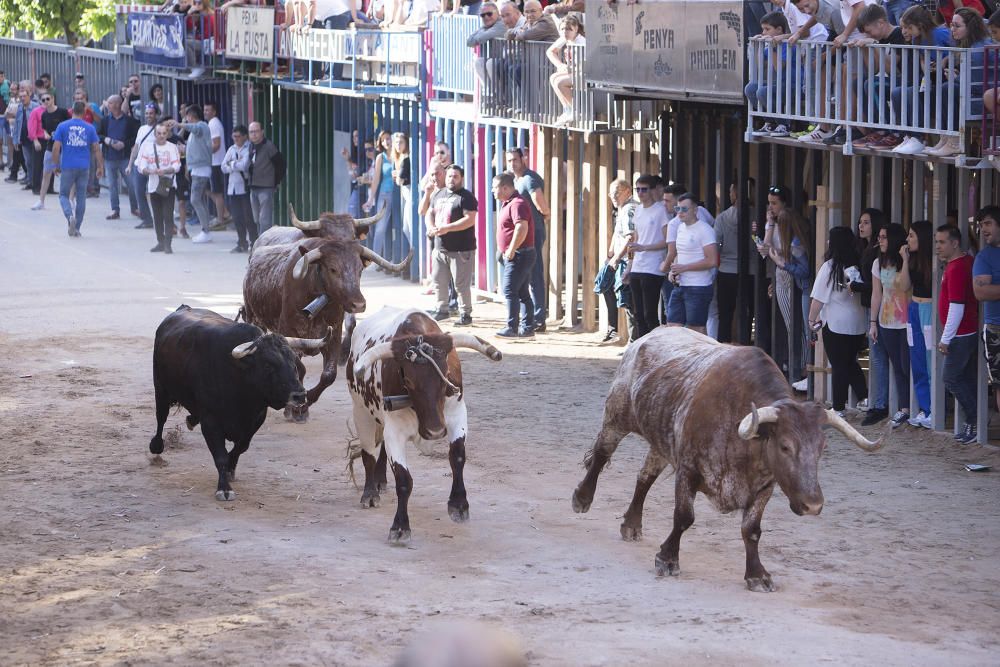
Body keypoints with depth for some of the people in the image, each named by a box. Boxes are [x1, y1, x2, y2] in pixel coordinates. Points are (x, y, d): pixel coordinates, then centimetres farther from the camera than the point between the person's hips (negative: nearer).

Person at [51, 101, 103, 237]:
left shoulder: (62, 126, -2)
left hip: (67, 167, -1)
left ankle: (70, 216, -17)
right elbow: (96, 149, 2)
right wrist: (100, 167, 11)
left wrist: (56, 165, 6)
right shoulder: (90, 128, 2)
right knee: (81, 197, 11)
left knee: (63, 195, 10)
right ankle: (76, 228, 12)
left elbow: (56, 148, -5)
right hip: (84, 167, 1)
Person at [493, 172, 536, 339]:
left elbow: (522, 228, -28)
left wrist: (511, 250, -24)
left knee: (510, 290, -11)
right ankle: (527, 328, 13)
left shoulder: (517, 204, -16)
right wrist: (503, 250, 19)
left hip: (518, 255, -11)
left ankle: (512, 328, -12)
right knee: (522, 292, 11)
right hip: (512, 255, 11)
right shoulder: (508, 204, 19)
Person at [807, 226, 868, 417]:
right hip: (858, 324, 5)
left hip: (835, 324, -5)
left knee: (839, 367, 3)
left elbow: (819, 299, -10)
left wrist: (812, 319, 0)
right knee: (851, 362, 20)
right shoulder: (857, 265, 0)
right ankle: (864, 396, 12)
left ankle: (839, 408, 7)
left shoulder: (829, 267, -12)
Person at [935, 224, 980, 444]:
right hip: (969, 331, 10)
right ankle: (973, 425, 14)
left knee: (951, 377, -5)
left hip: (961, 334, -10)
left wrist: (945, 339, -19)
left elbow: (956, 307, -22)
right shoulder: (967, 261, 11)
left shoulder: (956, 268, -19)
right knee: (967, 379, 12)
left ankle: (975, 422, -2)